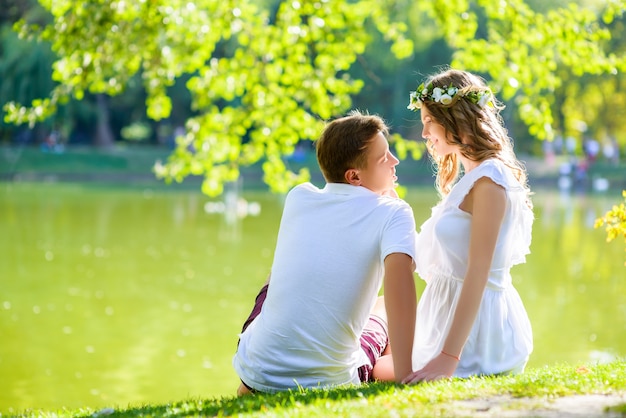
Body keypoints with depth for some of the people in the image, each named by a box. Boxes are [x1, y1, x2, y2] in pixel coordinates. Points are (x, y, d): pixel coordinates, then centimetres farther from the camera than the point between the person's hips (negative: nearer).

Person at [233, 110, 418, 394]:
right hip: (330, 382, -2)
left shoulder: (298, 198, 2)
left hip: (256, 373, 3)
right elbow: (399, 274, -29)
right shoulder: (393, 213, -11)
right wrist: (403, 373, -33)